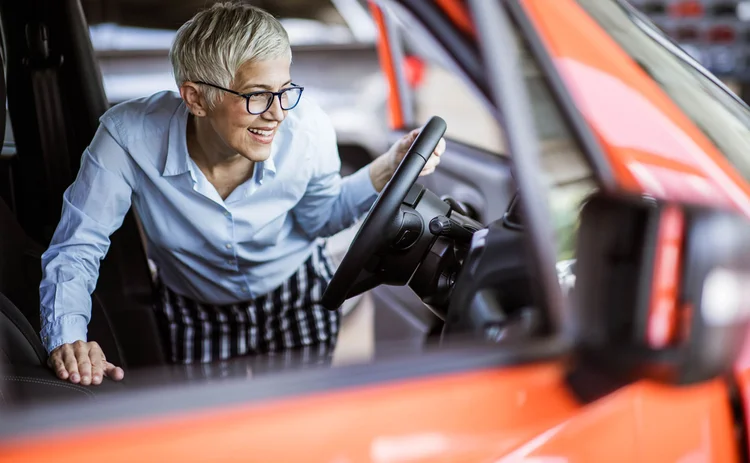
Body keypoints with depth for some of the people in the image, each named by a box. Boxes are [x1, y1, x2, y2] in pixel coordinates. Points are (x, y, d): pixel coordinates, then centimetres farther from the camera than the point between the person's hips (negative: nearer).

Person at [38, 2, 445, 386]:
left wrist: (388, 170, -20)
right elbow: (76, 247, -22)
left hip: (299, 299, 1)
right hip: (196, 315, -1)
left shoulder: (307, 128, -27)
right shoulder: (128, 137, -33)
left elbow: (319, 217, -5)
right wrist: (67, 339, -39)